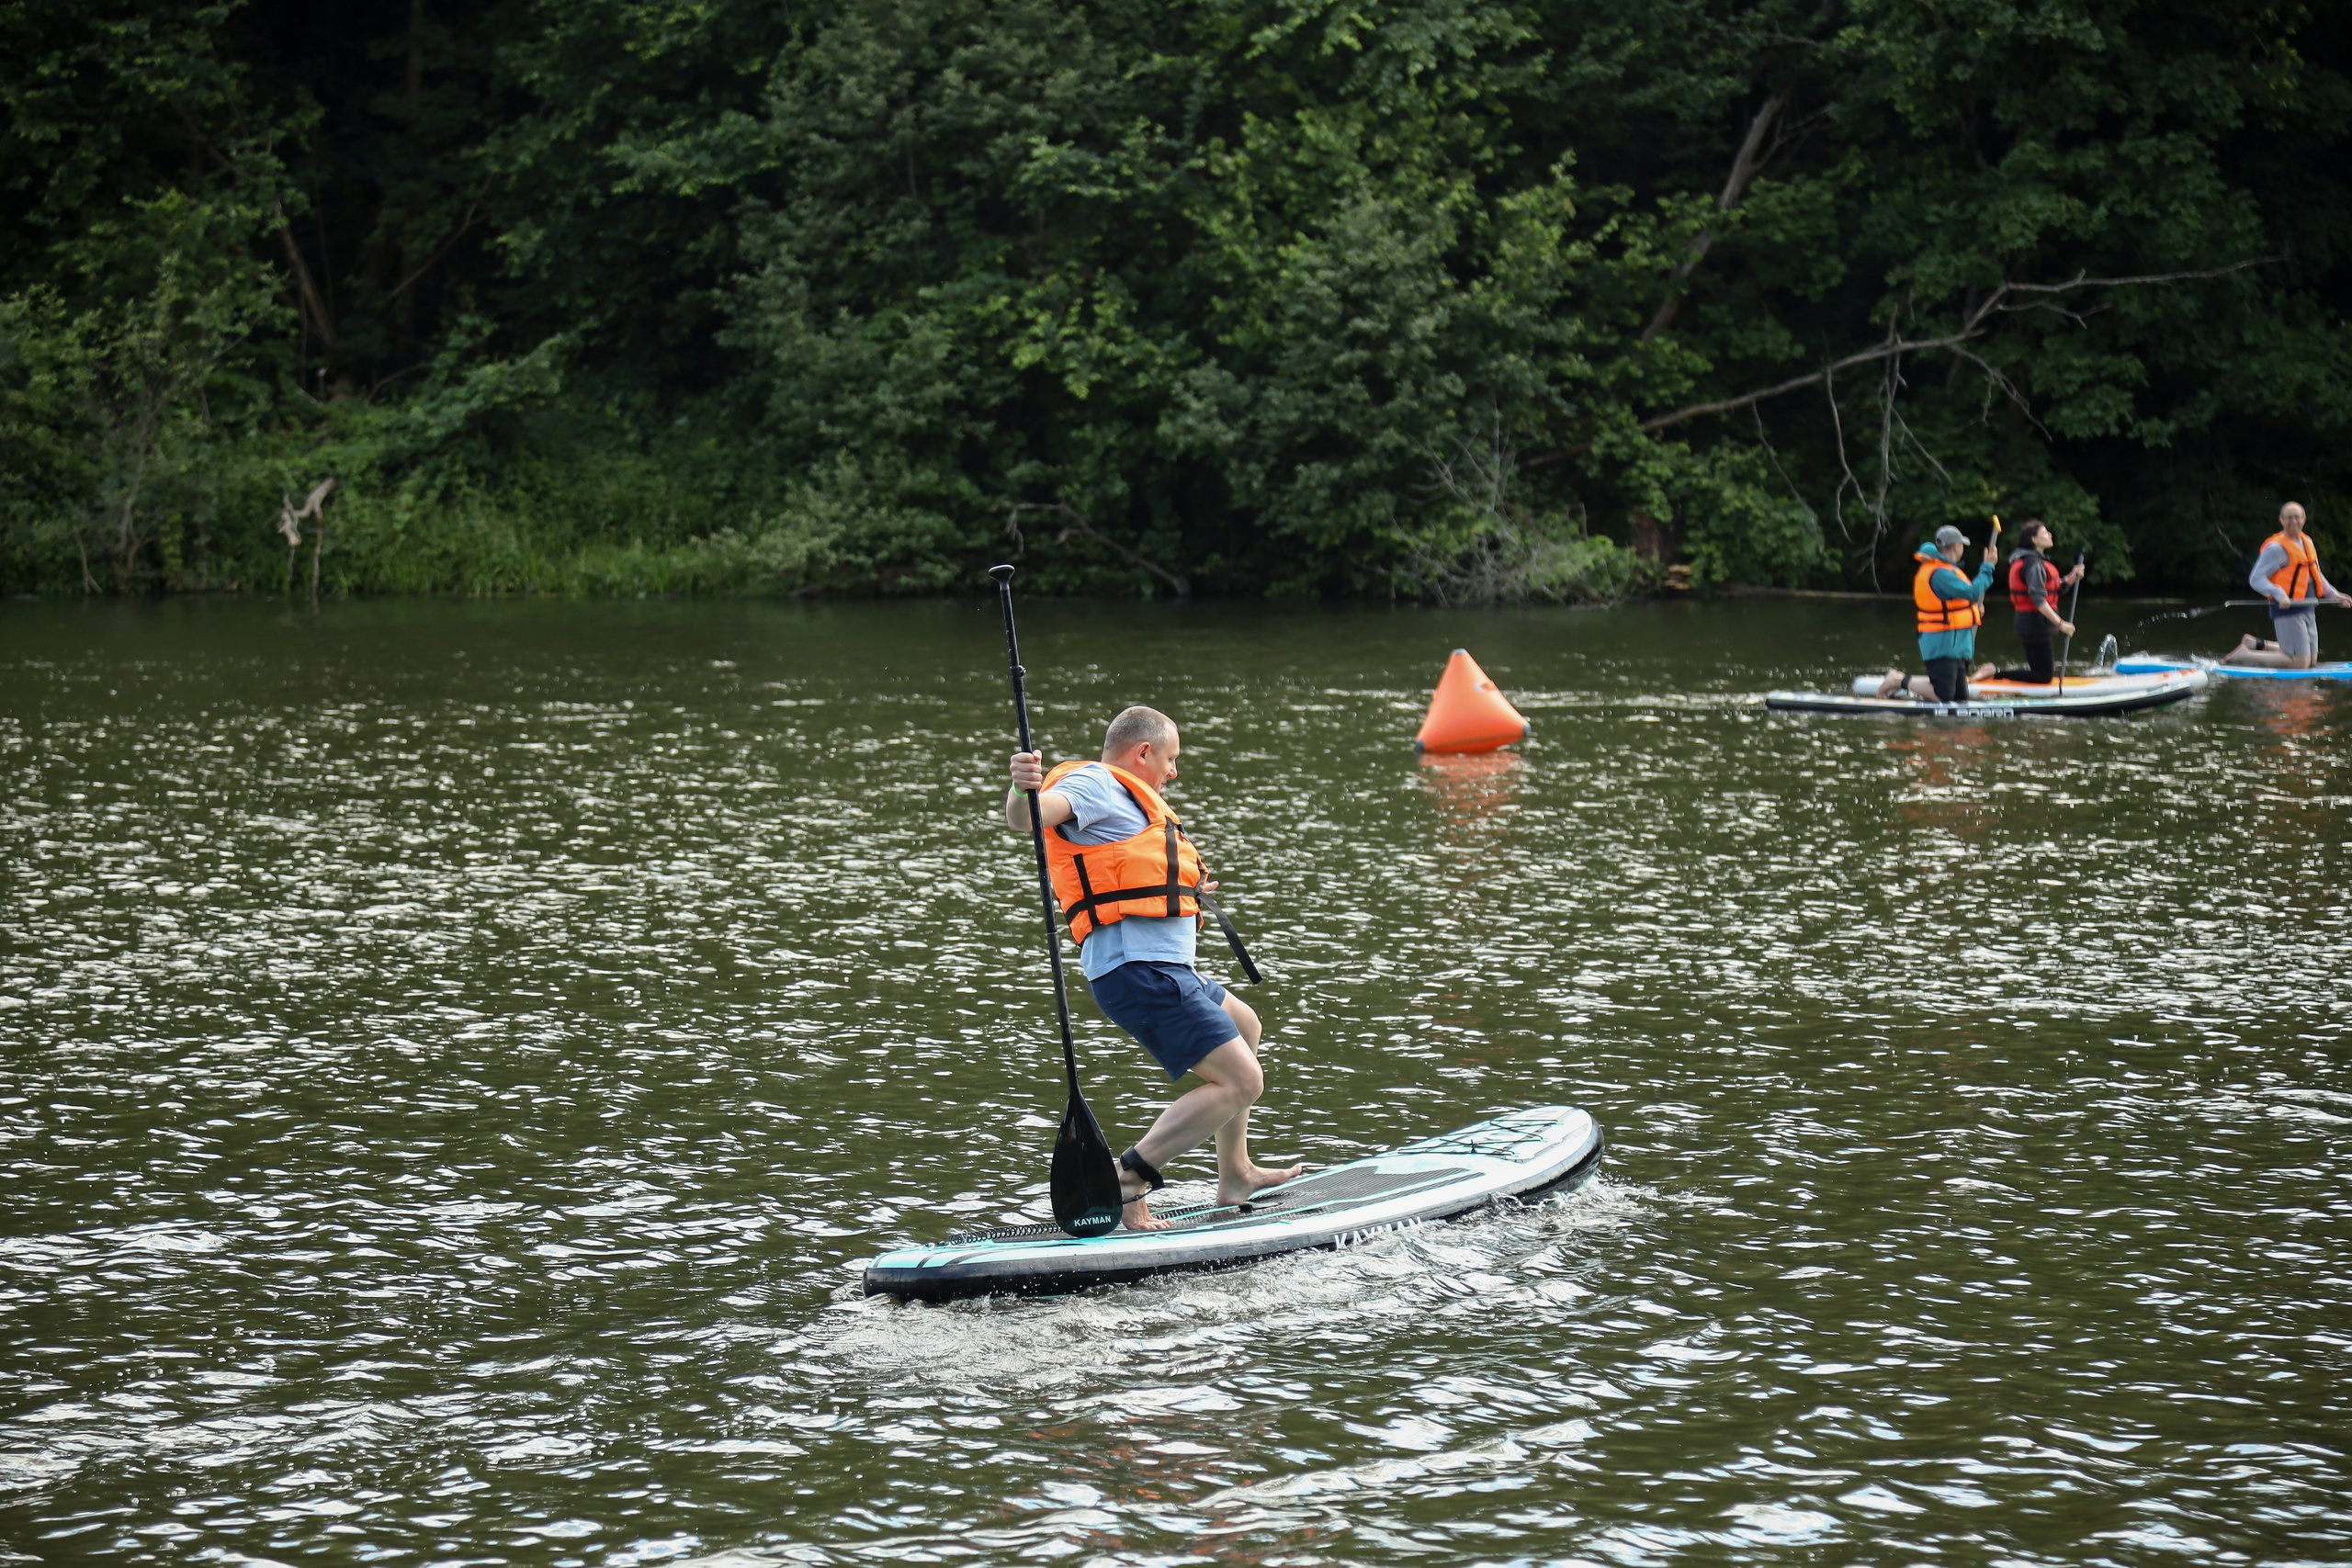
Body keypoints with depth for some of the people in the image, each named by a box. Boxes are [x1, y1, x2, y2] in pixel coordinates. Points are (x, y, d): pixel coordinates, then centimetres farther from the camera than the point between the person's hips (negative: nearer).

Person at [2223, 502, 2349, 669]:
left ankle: (2255, 645, 21)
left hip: (2307, 609, 9)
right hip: (2287, 609, -9)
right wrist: (2279, 594, -30)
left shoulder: (2307, 542, 14)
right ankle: (2244, 655, -3)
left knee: (2311, 660, 14)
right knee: (2299, 663, -12)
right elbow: (2256, 579, -18)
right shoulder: (2276, 547, -13)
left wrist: (2334, 595, 22)